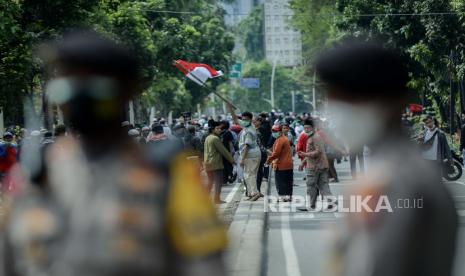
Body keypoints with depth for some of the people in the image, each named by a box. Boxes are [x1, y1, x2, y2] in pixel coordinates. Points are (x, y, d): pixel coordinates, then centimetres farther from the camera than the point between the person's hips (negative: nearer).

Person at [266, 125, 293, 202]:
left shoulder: (279, 140, -15)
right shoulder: (285, 138, 15)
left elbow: (276, 153, -19)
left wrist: (269, 160, -8)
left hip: (281, 165, -9)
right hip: (289, 165, 9)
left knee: (280, 182, -3)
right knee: (288, 182, 11)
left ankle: (282, 196, -5)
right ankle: (289, 196, 15)